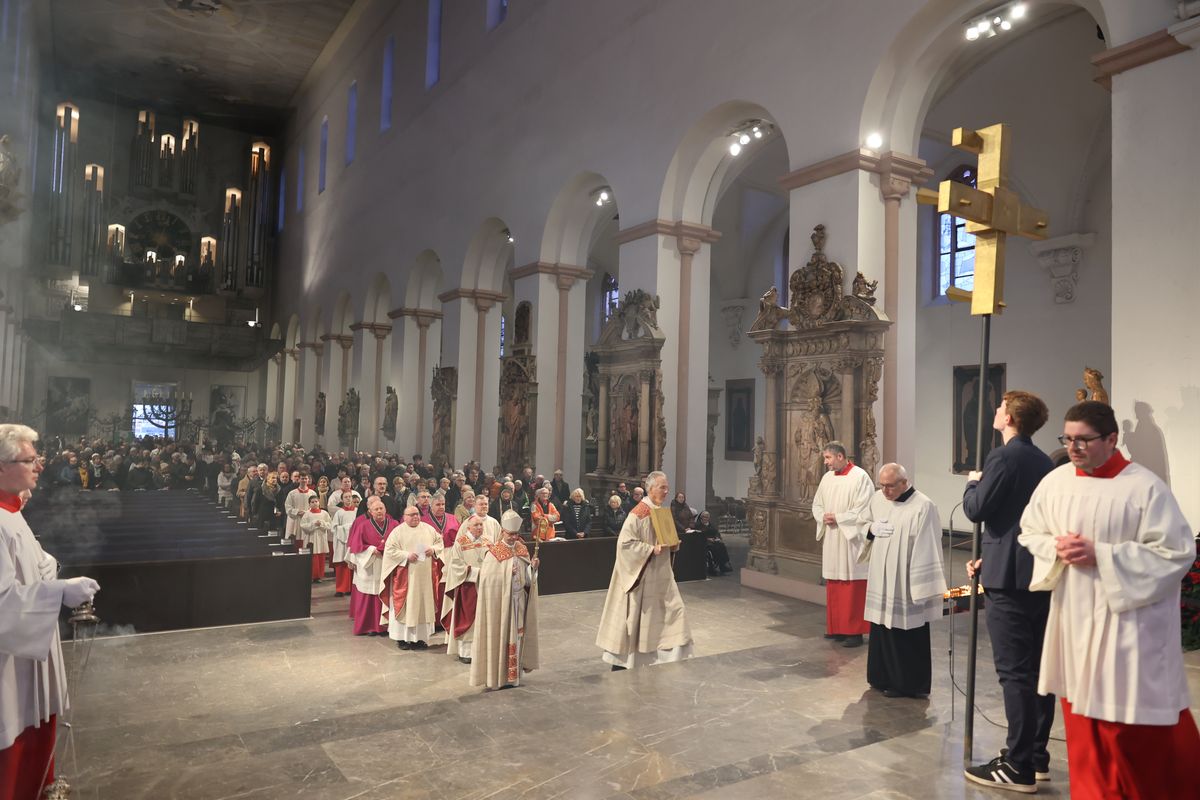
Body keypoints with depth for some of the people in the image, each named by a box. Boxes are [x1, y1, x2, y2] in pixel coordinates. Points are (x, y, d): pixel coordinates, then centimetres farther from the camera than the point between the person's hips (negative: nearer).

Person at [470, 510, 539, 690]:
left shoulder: (522, 550, 5)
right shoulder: (494, 552, -11)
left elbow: (528, 578, 7)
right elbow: (486, 579, -15)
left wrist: (533, 567, -12)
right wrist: (507, 574, -21)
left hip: (518, 601, 5)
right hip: (500, 601, -5)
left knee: (517, 635, 11)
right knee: (501, 636, 0)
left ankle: (514, 673, 23)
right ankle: (499, 676, 11)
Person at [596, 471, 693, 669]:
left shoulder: (663, 511, 8)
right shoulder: (639, 513, -18)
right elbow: (625, 542, -22)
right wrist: (651, 549, -23)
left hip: (660, 575, 8)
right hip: (641, 576, -8)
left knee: (674, 612, 5)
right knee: (635, 619, 3)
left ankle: (673, 657, 15)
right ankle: (621, 662, 18)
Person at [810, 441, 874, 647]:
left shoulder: (860, 477, -10)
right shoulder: (827, 478, 11)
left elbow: (863, 510, -15)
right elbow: (817, 505, 16)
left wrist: (837, 518, -15)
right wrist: (823, 517, -5)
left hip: (851, 539, -7)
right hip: (831, 539, 7)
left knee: (852, 586, -3)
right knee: (833, 585, 11)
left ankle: (854, 631, 5)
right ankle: (836, 627, 21)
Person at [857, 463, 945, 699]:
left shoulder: (923, 506, -16)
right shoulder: (877, 499, 5)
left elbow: (927, 550, -16)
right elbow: (859, 526, 17)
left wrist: (921, 588, -18)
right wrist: (872, 529, -7)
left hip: (905, 584, -6)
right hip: (881, 580, 6)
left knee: (906, 635, 4)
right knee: (882, 629, 15)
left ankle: (907, 683, 18)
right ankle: (884, 677, 30)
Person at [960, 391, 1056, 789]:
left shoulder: (1003, 456, -14)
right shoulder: (1044, 462, 13)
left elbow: (976, 510, -14)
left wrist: (972, 483, 6)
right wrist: (988, 558, 20)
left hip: (1009, 579, -9)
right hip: (1040, 575, 9)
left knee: (1014, 672, -4)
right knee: (1037, 668, 13)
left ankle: (1019, 765, 2)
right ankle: (1037, 757, 22)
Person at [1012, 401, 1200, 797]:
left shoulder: (1145, 487, -14)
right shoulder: (1055, 482, 0)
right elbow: (1028, 534, 11)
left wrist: (1101, 555, -20)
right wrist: (1056, 548, -11)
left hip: (1128, 622, -4)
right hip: (1074, 619, 5)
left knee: (1135, 723, 6)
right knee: (1083, 715, 14)